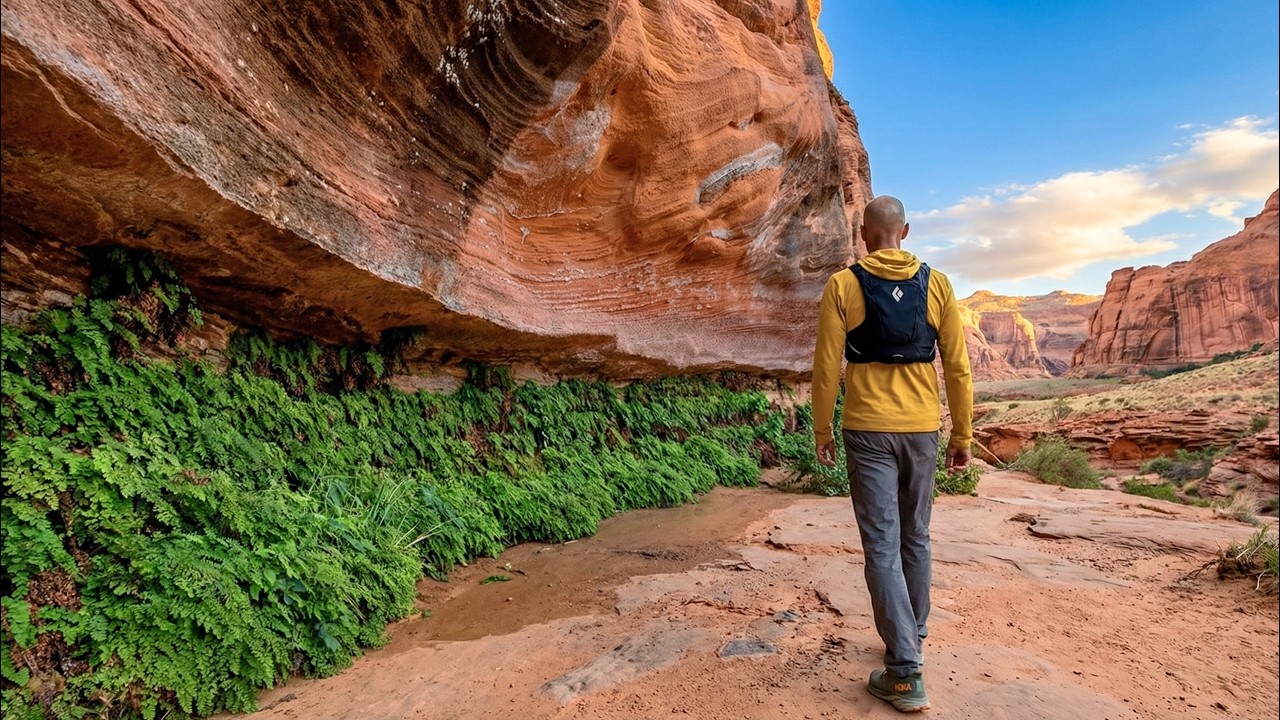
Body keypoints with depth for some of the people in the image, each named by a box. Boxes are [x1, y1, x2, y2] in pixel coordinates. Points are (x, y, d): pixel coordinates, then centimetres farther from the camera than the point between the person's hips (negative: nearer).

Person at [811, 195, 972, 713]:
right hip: (922, 428, 3)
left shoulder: (843, 285, -5)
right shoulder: (935, 284, 2)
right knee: (916, 538, 18)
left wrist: (821, 431, 4)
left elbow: (826, 366, -6)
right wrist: (963, 436, 10)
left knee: (883, 545, 1)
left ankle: (905, 673, 2)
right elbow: (958, 367, 2)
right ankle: (913, 637, 35)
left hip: (868, 429, -3)